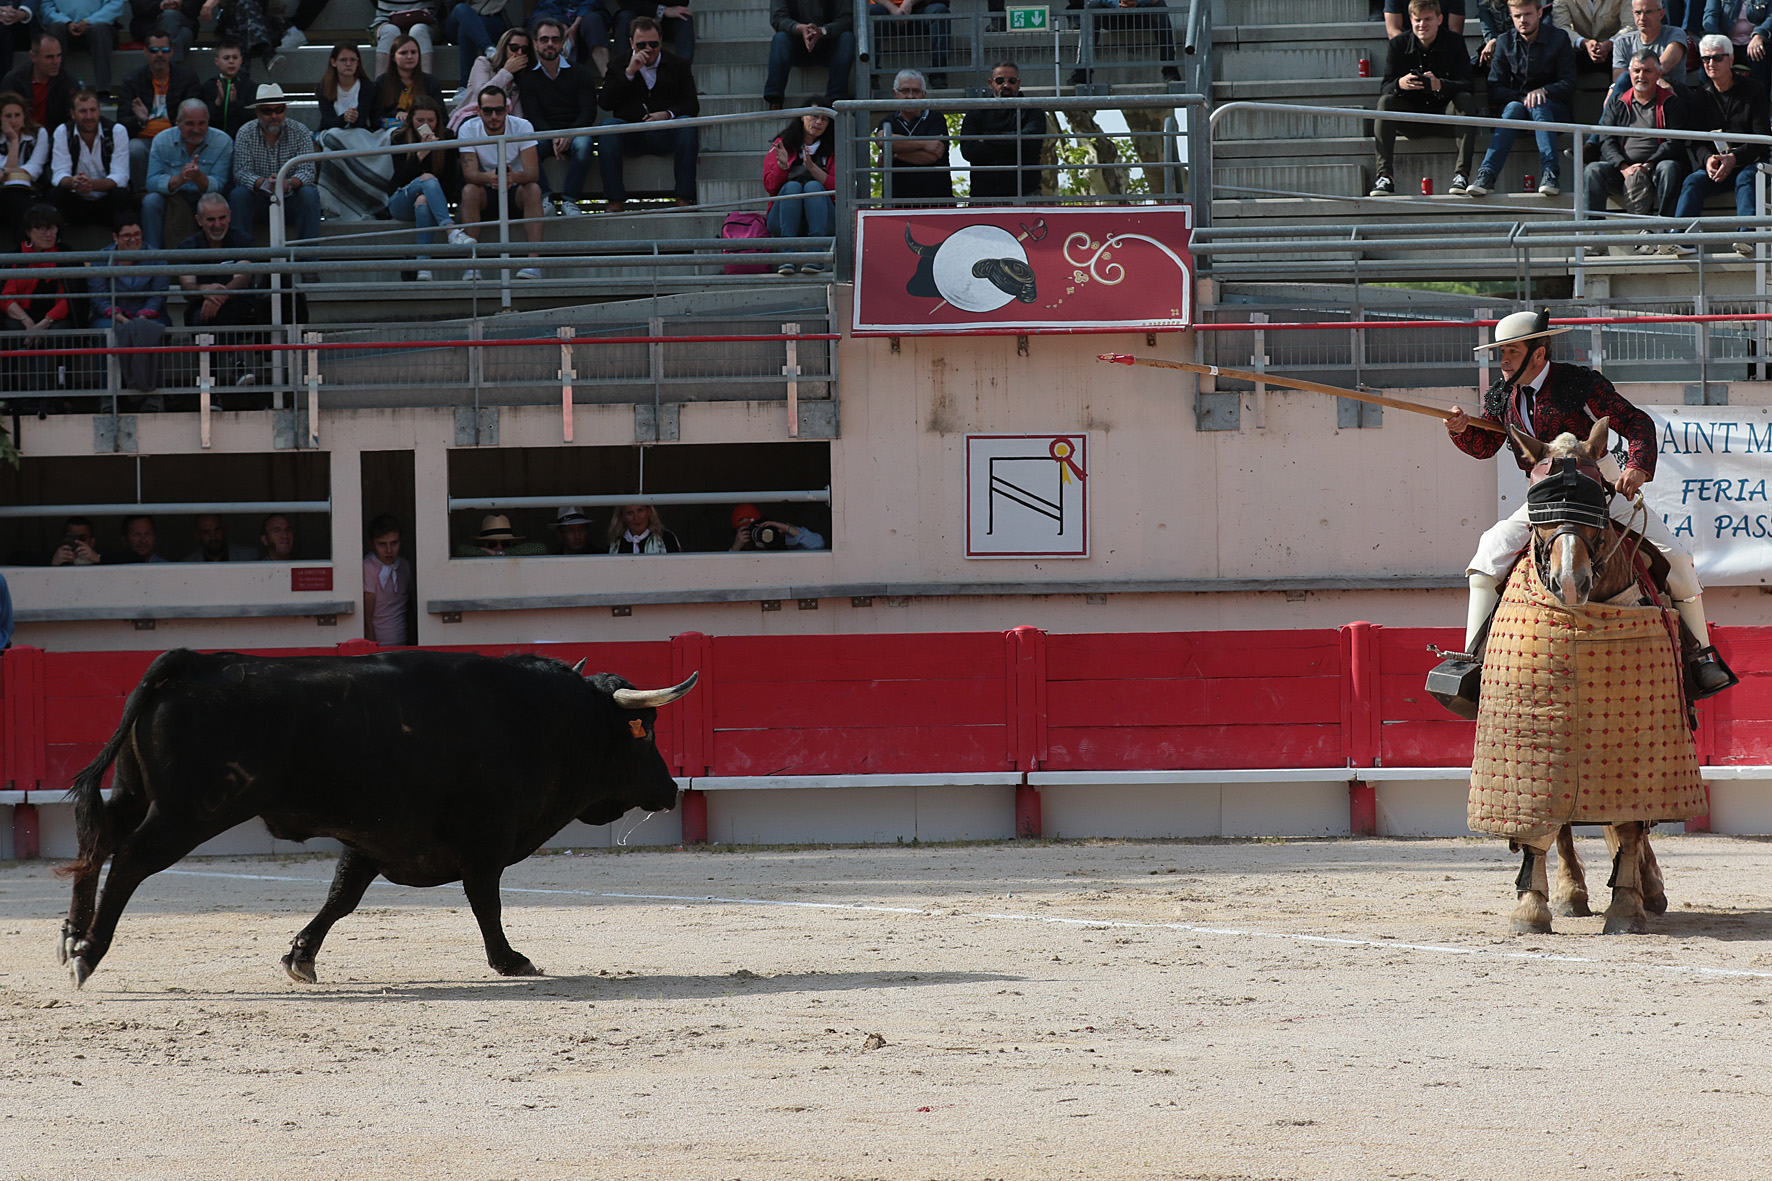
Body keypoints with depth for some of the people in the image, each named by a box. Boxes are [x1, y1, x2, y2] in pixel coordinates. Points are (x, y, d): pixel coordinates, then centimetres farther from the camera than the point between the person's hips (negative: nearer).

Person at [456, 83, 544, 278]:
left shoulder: (522, 127, -15)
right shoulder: (468, 130, -13)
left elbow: (532, 173, -23)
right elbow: (470, 173, -21)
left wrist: (513, 177, -48)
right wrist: (489, 177, -46)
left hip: (517, 190, 0)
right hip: (486, 191, 0)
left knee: (533, 189, -33)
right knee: (469, 190, -32)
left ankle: (534, 260, -41)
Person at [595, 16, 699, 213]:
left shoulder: (677, 65, 12)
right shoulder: (619, 65, 12)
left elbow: (692, 105, 3)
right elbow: (604, 103, -2)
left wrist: (668, 114, -18)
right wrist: (629, 72, -10)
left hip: (666, 135, 0)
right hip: (631, 136, 0)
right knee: (608, 125, -30)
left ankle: (684, 197, -32)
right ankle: (615, 200, -32)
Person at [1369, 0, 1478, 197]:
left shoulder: (1454, 44, -4)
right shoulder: (1398, 45, 0)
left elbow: (1469, 85, -14)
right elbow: (1384, 90, -6)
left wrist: (1440, 85, -36)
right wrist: (1400, 84, -32)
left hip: (1444, 115, -1)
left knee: (1466, 100, -29)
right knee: (1385, 102, -25)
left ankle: (1461, 174, -38)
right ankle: (1384, 176, -34)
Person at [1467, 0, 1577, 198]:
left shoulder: (1559, 41, 2)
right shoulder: (1505, 42, 8)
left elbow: (1568, 85, -5)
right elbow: (1495, 91, 2)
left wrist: (1543, 91, -24)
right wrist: (1521, 97, -16)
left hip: (1554, 107, -1)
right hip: (1516, 102, 1)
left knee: (1538, 106, -36)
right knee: (1513, 108, -34)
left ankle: (1549, 173, -53)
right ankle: (1486, 174, -51)